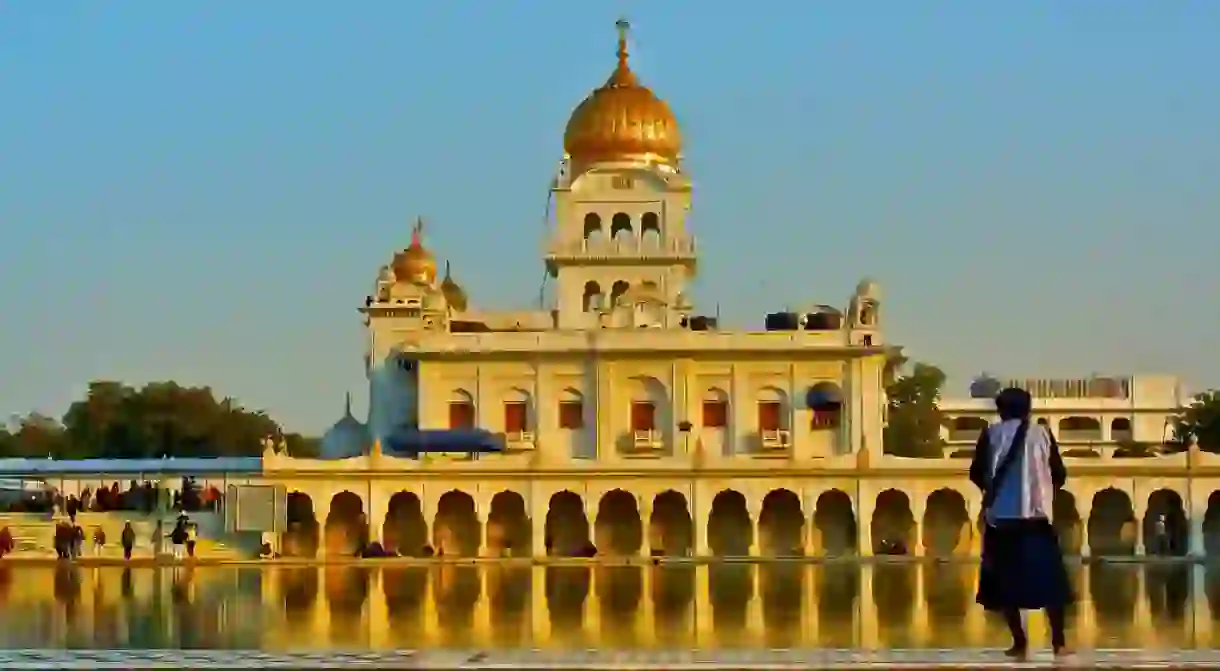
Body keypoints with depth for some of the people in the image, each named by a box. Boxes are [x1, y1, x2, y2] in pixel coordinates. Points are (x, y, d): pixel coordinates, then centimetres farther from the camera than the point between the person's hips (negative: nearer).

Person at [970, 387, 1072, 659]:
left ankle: (1019, 642, 1)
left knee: (1005, 580, 6)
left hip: (1000, 516, 0)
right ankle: (1059, 641, -3)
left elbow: (976, 474, 0)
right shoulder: (1041, 434, 4)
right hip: (1036, 516, 0)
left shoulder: (991, 435, 2)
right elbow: (1059, 475, 5)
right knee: (1048, 579, 5)